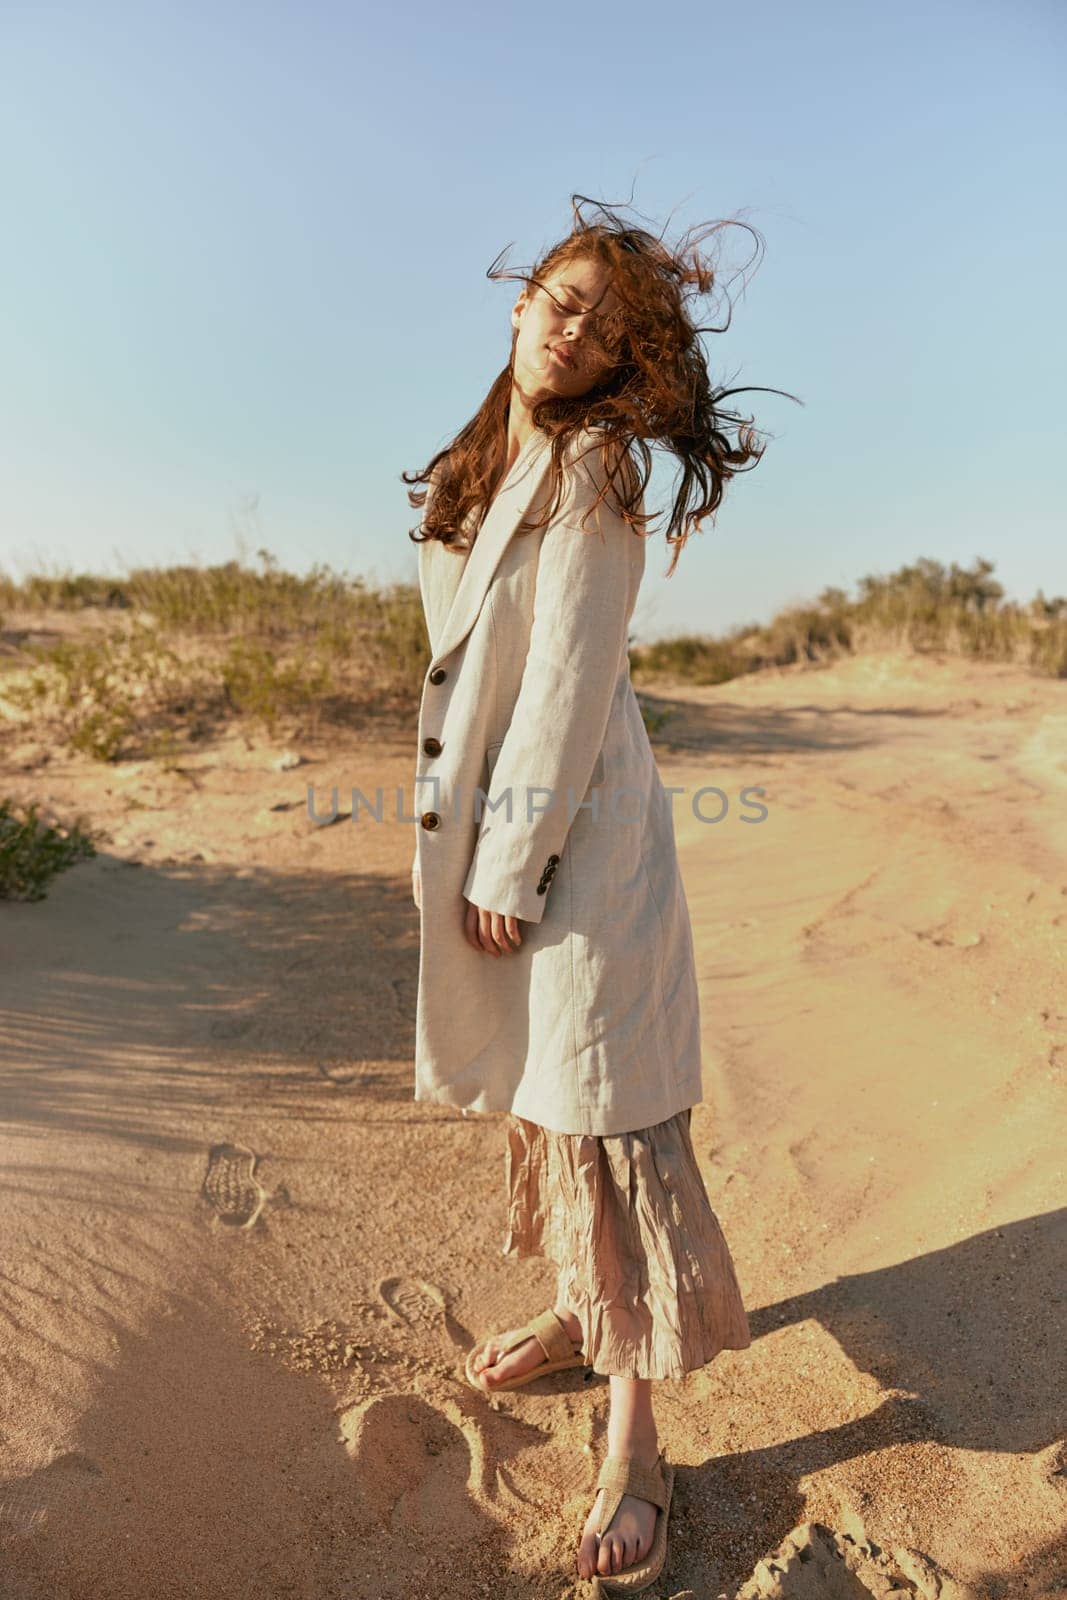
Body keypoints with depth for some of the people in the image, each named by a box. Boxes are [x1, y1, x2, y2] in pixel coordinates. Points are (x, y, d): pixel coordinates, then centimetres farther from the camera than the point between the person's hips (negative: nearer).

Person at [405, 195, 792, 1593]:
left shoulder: (596, 467, -8)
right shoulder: (483, 468, 16)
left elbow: (569, 675, -16)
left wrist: (512, 864, -16)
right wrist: (462, 848, 14)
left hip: (575, 829, -8)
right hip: (481, 818, 8)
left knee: (602, 1108, -3)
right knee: (536, 1092, 17)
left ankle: (634, 1441, 12)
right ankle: (577, 1310, 39)